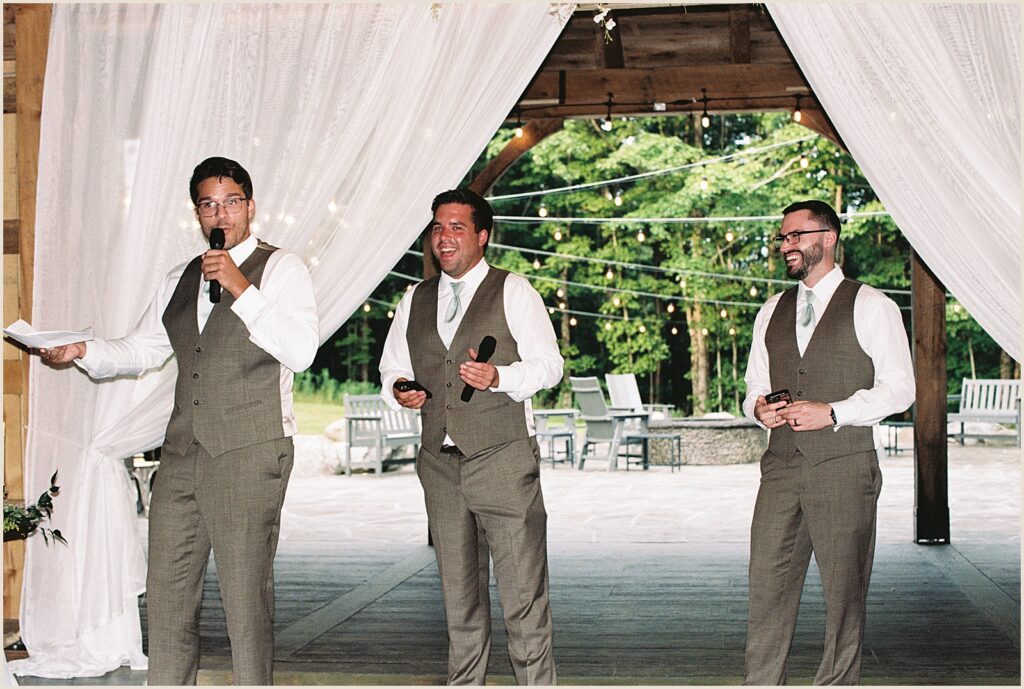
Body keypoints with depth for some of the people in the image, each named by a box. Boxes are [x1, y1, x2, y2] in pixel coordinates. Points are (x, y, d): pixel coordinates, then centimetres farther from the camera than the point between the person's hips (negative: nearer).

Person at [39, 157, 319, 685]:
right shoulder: (180, 281, 20)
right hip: (182, 453, 6)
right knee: (167, 589, 7)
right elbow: (141, 350, 24)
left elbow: (301, 352, -13)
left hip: (249, 454, -6)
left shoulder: (280, 270, 0)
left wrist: (242, 290, -17)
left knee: (246, 592, -4)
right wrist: (84, 351, 6)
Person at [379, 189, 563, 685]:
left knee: (523, 593, -5)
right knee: (458, 593, 11)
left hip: (504, 462, -4)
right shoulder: (414, 301, 16)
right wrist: (398, 390, -2)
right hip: (440, 464, 5)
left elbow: (549, 365, -3)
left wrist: (499, 377, -21)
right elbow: (391, 369, 21)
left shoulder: (513, 291, 2)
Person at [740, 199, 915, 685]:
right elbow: (754, 387, 21)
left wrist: (833, 412, -15)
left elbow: (898, 388, -3)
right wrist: (758, 408, -3)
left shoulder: (872, 307, 1)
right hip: (781, 464, 5)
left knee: (844, 588, 1)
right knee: (767, 581, 1)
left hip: (844, 466, -4)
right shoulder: (772, 312, 18)